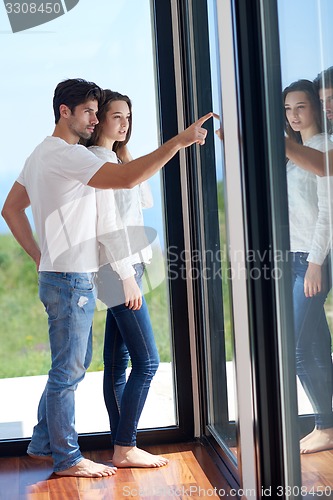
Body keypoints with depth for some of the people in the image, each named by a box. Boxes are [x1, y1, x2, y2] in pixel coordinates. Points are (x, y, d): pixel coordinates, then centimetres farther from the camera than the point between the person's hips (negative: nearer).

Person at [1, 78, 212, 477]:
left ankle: (44, 442, 27)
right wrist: (179, 141, -26)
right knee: (68, 370, -1)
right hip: (70, 279, -11)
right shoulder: (66, 155, -17)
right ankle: (67, 459, 9)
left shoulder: (42, 155, 16)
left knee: (72, 366, 19)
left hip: (58, 275, 11)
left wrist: (40, 256, 15)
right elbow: (128, 178, -29)